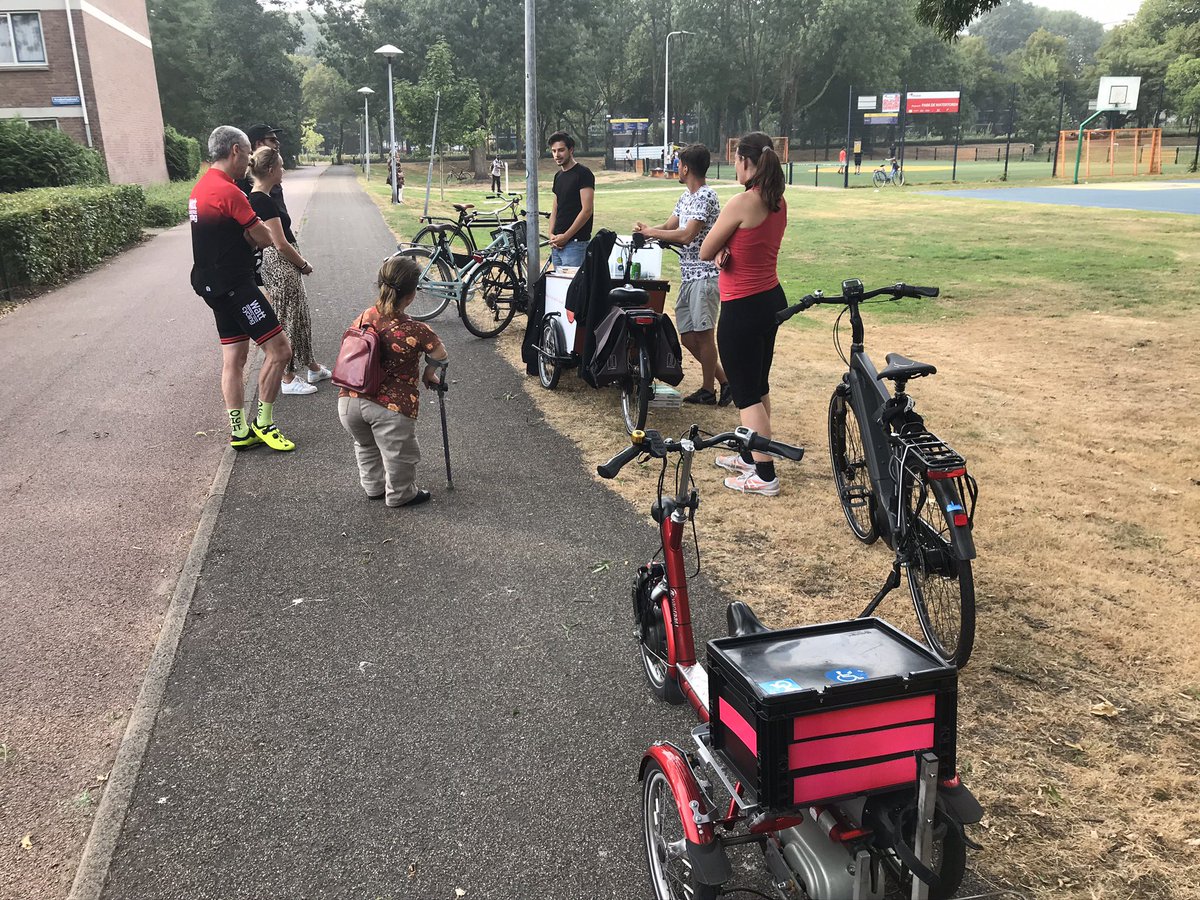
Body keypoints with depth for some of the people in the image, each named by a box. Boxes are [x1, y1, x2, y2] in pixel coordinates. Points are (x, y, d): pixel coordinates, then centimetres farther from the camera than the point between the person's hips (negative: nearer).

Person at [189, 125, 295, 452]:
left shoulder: (201, 187, 14)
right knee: (279, 348, -5)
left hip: (214, 284, 10)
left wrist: (245, 237, 1)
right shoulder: (228, 191, -18)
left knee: (234, 357, 12)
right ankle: (264, 423, 3)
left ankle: (239, 431, 16)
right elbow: (264, 238, -14)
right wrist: (250, 236, 5)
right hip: (234, 285, -10)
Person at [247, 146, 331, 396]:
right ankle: (288, 379, 12)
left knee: (301, 317, 19)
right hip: (281, 268, -10)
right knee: (287, 321, 1)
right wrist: (304, 264, -7)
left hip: (281, 267, 10)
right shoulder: (264, 202, -20)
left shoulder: (256, 198, 10)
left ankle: (312, 368, 32)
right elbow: (281, 244, -21)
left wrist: (299, 262, 14)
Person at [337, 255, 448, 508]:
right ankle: (401, 495, 39)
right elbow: (439, 356, 3)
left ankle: (373, 487, 49)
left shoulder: (364, 317, 2)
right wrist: (429, 375, 22)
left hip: (349, 401, 6)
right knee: (399, 454, 19)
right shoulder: (416, 331, -12)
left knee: (366, 445, 32)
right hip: (391, 406, -5)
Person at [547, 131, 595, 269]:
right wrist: (552, 235, 3)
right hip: (557, 243, 8)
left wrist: (565, 236, -15)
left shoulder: (583, 173, -8)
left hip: (575, 243, -8)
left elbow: (587, 210, -15)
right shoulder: (558, 175, 17)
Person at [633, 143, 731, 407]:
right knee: (687, 337, 10)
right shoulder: (685, 196, 17)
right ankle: (724, 380, 21)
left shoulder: (706, 197, -13)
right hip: (688, 276, 10)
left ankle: (707, 389, 11)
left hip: (704, 274, -10)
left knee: (703, 334, -2)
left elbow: (686, 235, -21)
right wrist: (645, 230, -4)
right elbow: (670, 226, 16)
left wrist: (650, 232, -13)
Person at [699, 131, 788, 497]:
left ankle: (764, 475, 4)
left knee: (747, 394, 0)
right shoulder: (779, 203, 6)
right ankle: (750, 455, 35)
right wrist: (727, 250, -5)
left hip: (742, 308, -9)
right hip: (771, 299, 9)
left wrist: (719, 250, 7)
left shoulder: (741, 203, -20)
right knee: (758, 385, 20)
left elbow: (704, 252, -13)